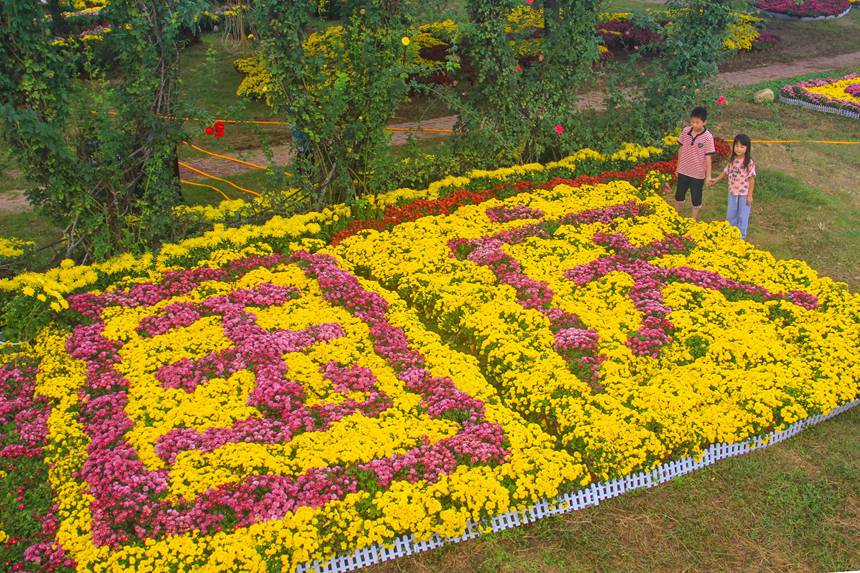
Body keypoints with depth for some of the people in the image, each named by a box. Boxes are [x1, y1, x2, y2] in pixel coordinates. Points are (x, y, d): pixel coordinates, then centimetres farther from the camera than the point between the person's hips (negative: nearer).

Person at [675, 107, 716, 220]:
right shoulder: (686, 131, -8)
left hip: (698, 173, -4)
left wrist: (708, 175, -13)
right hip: (683, 171, 4)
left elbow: (708, 157, -15)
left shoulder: (707, 137, -19)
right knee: (679, 195, 19)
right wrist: (678, 166, 11)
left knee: (696, 199, 12)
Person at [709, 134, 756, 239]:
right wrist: (715, 181, 18)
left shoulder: (749, 162, -16)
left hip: (744, 194, -5)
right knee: (730, 215, 17)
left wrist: (750, 195, -15)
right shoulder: (732, 160, 0)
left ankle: (741, 236, 22)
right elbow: (726, 172, 15)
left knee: (743, 216, 8)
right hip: (732, 192, 6)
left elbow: (751, 179, -14)